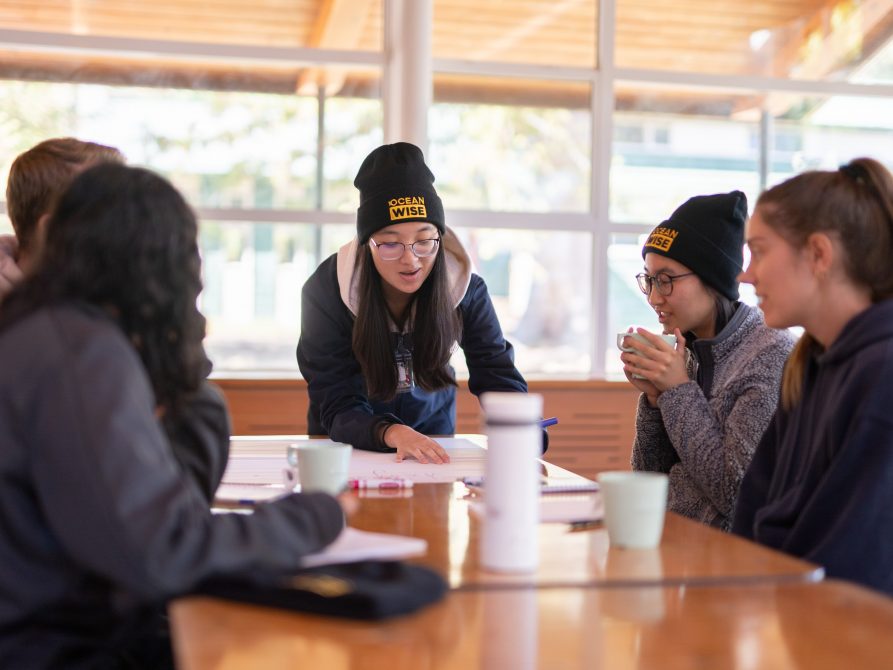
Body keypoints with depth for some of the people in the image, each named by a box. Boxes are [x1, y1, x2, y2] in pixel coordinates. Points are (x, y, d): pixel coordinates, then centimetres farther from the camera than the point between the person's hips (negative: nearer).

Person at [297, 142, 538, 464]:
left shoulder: (465, 288, -15)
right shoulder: (326, 292, -20)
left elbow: (499, 376, -15)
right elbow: (337, 407, -23)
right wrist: (392, 434, -43)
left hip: (432, 441, 0)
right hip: (347, 448, 0)